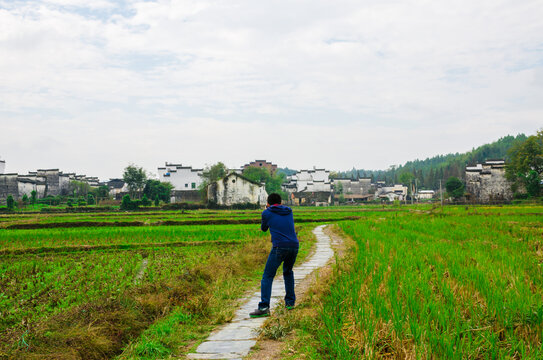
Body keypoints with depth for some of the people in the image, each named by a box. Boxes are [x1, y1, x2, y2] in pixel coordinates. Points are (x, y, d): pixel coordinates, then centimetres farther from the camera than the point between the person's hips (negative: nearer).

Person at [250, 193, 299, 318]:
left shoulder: (267, 213, 6)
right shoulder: (289, 211, 17)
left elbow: (263, 228, 23)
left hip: (279, 247, -5)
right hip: (294, 245, 5)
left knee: (267, 276, -2)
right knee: (288, 272, 27)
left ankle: (264, 307, -14)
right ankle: (290, 301, 26)